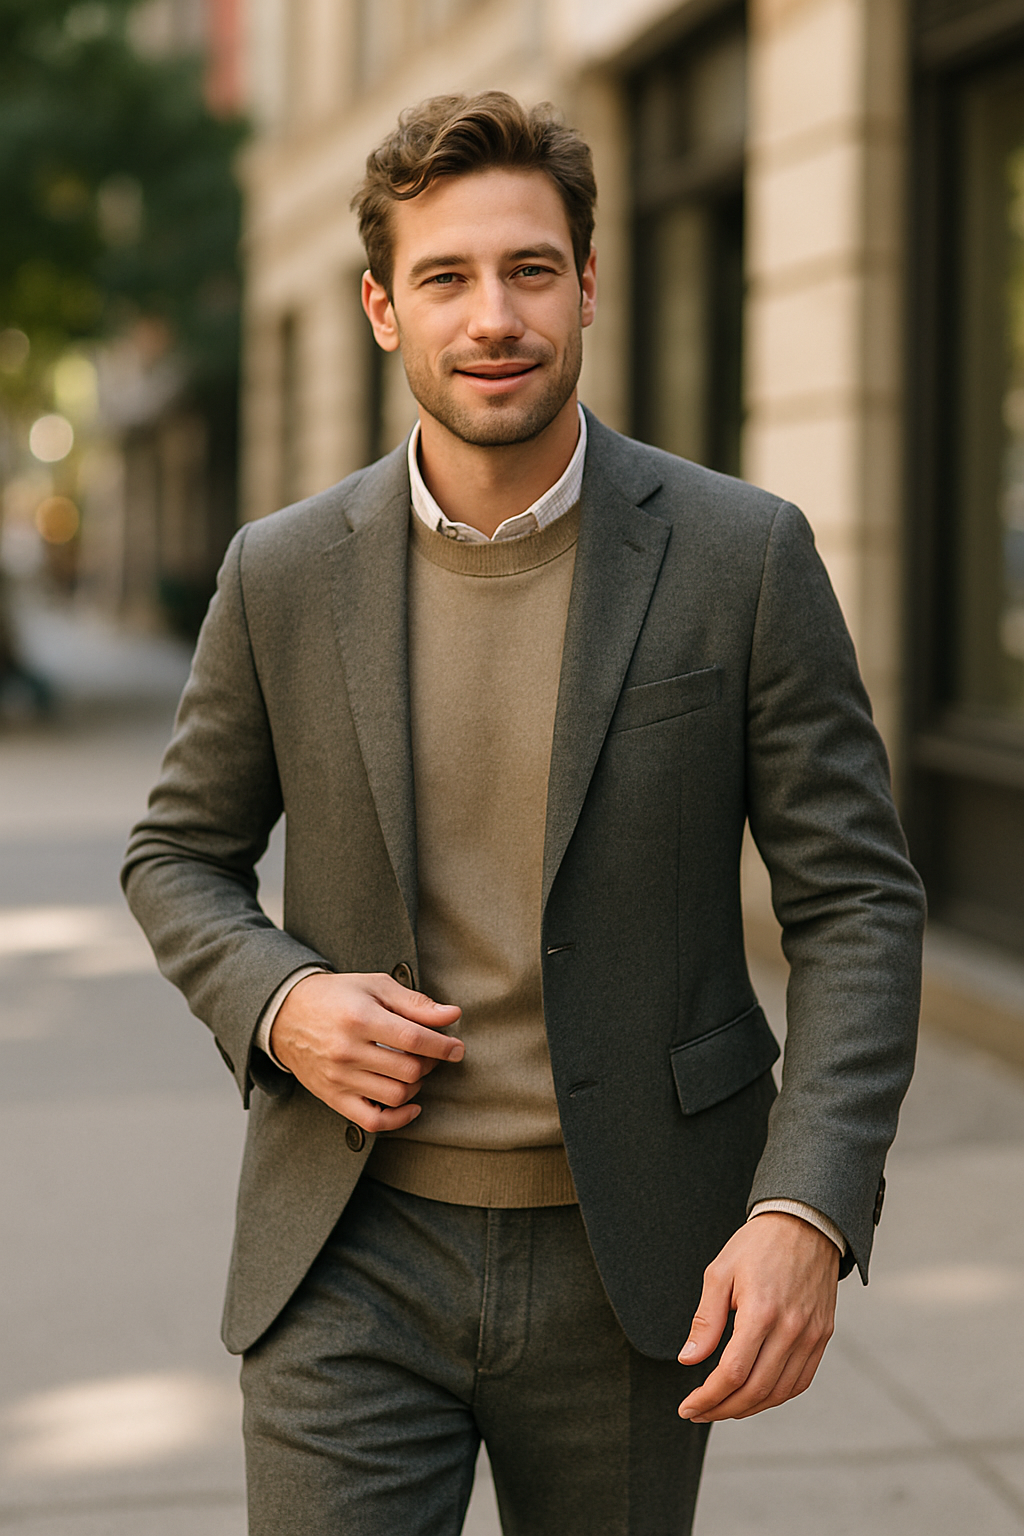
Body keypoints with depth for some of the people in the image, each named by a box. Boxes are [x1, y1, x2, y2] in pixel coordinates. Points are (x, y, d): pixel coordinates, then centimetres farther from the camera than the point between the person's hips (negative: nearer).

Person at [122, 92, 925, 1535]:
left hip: (632, 1265, 0)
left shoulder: (743, 556, -7)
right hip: (354, 1263, 1)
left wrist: (808, 1212, -16)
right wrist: (275, 1004, -10)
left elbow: (856, 899, -5)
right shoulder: (284, 574, -1)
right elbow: (182, 853, 12)